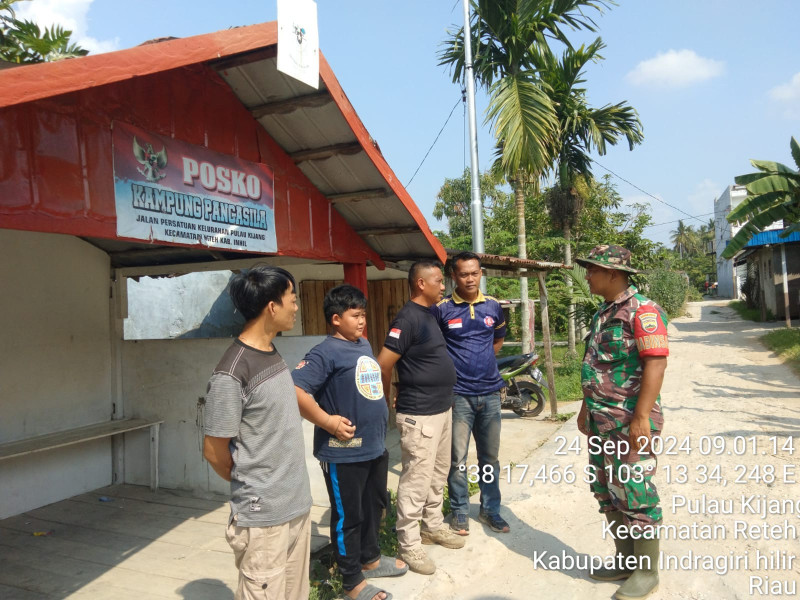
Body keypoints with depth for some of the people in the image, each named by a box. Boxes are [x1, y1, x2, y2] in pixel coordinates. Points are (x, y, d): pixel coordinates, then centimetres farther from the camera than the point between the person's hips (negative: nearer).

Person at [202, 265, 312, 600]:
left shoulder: (272, 354, 6)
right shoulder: (231, 374, -21)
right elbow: (214, 451, -13)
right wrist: (251, 486, 2)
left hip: (298, 505, 8)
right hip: (262, 516, -8)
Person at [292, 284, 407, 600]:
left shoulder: (364, 346, 10)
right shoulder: (326, 352, -18)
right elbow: (295, 389, -27)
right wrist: (327, 421, -24)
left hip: (375, 447, 9)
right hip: (344, 452, -9)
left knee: (374, 506, 23)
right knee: (348, 516, 7)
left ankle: (370, 559, 44)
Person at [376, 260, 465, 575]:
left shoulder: (429, 314, 10)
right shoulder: (407, 318, -19)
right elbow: (383, 365, -21)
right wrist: (392, 398, -5)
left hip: (442, 408, 10)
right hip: (420, 415, -10)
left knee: (438, 473, 20)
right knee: (417, 478, -1)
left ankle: (433, 525, 36)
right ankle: (409, 544, 12)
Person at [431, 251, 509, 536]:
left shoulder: (493, 306, 5)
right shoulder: (441, 309, -8)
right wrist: (452, 365, 0)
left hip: (490, 392, 4)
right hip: (458, 394, -4)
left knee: (490, 456, 14)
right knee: (458, 458, 3)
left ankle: (490, 509, 29)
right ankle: (459, 512, 20)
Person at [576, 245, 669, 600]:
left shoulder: (642, 311, -14)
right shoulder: (602, 313, 14)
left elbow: (656, 364, -20)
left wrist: (641, 417, -24)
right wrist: (586, 408, 20)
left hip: (630, 423, -9)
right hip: (601, 423, 9)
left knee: (634, 495, 1)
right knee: (607, 492, 15)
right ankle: (626, 561, 31)